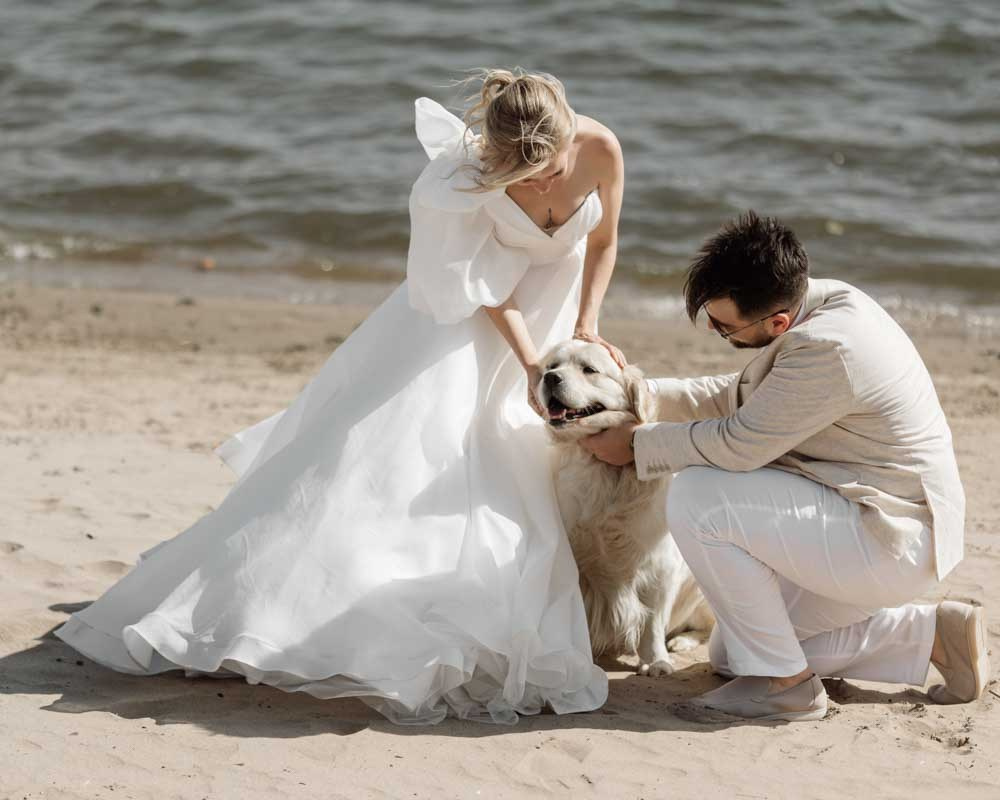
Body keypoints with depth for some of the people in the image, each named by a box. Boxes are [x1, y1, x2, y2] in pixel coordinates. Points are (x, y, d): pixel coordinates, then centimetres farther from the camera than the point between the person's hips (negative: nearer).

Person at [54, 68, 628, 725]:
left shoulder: (600, 148, -27)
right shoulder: (468, 175, -34)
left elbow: (603, 241, -5)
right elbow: (485, 292, -20)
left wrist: (585, 326, -15)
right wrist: (530, 366, -29)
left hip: (557, 296, 3)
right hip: (480, 306, -3)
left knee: (511, 467, -2)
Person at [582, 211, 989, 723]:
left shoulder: (826, 346, -29)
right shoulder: (817, 300, 2)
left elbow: (737, 444, -23)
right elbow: (740, 398, 14)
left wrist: (636, 444, -9)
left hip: (894, 541, -10)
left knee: (696, 498, -21)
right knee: (731, 655, 18)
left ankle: (784, 683, -9)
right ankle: (933, 632, 16)